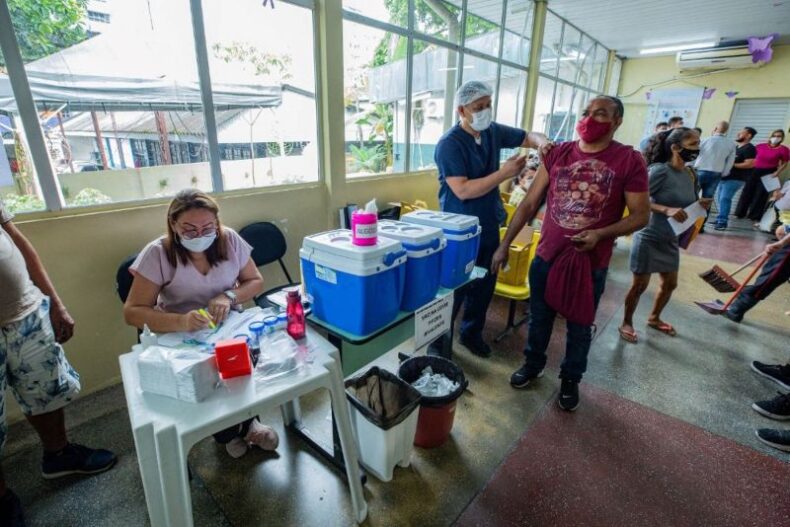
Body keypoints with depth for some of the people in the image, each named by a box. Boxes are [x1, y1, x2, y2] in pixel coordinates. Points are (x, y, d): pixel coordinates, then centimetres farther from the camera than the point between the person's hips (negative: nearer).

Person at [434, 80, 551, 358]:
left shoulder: (494, 132, 4)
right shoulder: (449, 144, -18)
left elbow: (527, 137, 16)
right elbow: (462, 190, -25)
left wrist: (541, 141, -8)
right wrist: (504, 173, -23)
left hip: (490, 225, 7)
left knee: (485, 284, 17)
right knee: (454, 288, 3)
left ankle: (472, 333, 38)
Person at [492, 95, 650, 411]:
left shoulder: (629, 161, -8)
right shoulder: (558, 154, -1)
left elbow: (641, 215, -4)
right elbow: (529, 204, 1)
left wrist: (601, 234, -22)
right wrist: (504, 244, -2)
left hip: (591, 263, -2)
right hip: (547, 256, 2)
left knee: (579, 327, 16)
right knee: (539, 318, 18)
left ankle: (570, 379, 39)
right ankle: (533, 365, 43)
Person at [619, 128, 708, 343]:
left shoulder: (690, 174, 5)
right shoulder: (660, 170, -18)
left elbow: (687, 204, 15)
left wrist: (699, 205, -6)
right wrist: (666, 210, -32)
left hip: (670, 239, 8)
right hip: (649, 237, -8)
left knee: (670, 284, 19)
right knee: (640, 285, 3)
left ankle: (654, 318, 40)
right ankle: (626, 323, 21)